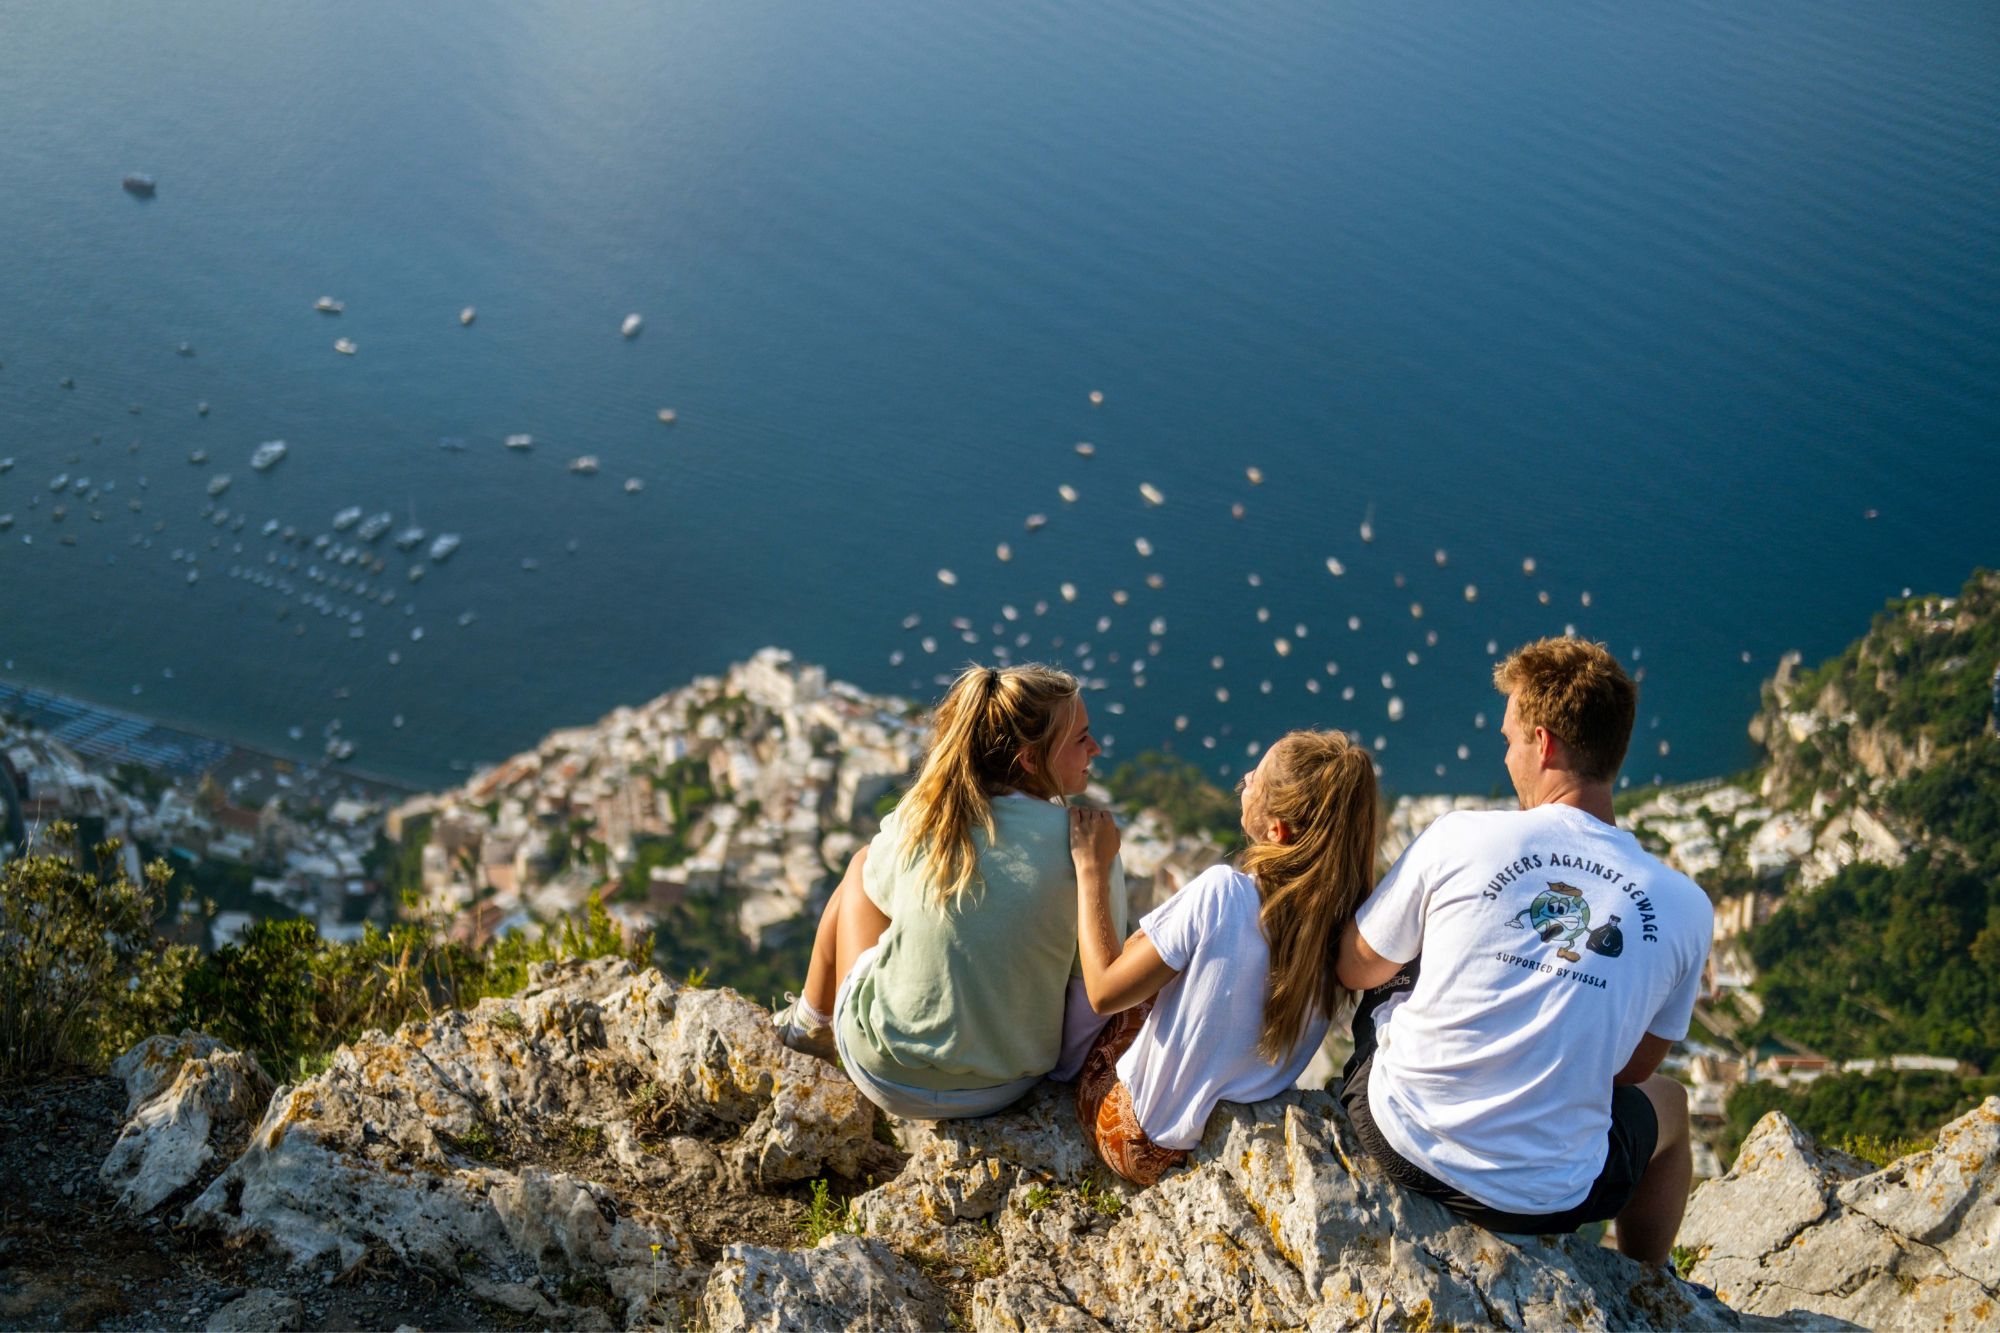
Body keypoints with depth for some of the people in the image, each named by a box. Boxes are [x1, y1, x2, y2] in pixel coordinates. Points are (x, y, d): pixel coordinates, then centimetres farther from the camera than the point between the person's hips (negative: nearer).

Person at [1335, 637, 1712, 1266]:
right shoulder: (1686, 907, -9)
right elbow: (1633, 1067, 5)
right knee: (1668, 1102, 33)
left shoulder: (1461, 837, -13)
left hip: (1399, 1141, 0)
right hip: (1542, 1201, 1)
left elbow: (1356, 970, 1)